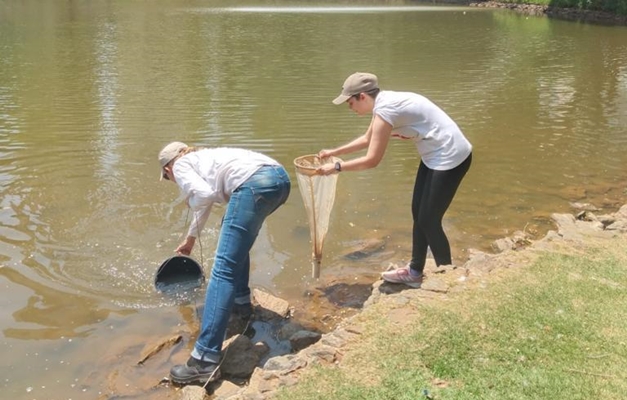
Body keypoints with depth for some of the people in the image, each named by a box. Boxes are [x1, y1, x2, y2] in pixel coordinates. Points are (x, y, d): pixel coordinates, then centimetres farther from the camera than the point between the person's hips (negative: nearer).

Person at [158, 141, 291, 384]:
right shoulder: (202, 159, 40)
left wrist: (190, 203, 19)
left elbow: (204, 195, -5)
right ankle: (241, 300, 41)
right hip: (279, 176, 9)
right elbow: (207, 197, 56)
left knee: (224, 269, -9)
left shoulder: (181, 165, 17)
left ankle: (205, 360, -10)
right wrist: (190, 240, 70)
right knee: (237, 235, 35)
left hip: (254, 184, -9)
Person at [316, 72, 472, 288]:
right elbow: (367, 139, 24)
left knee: (429, 220, -1)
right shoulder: (384, 102, 8)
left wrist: (336, 167, -9)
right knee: (418, 213, 16)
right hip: (436, 155, 10)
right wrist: (334, 152, 25)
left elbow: (371, 160, -19)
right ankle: (415, 272, 30)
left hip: (450, 158, -10)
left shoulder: (384, 111, -22)